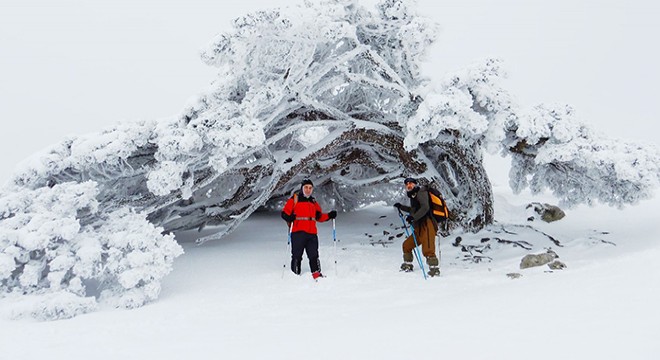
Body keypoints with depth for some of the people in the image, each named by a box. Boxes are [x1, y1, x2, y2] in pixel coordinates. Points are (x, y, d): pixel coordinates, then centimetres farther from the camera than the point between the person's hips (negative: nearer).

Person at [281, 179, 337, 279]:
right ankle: (295, 275, 6)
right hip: (298, 232, -4)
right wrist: (289, 218, -22)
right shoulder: (294, 199, 5)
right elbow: (285, 213, -1)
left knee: (314, 255, 4)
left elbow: (319, 216, 23)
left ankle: (317, 275, 8)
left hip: (312, 233, 4)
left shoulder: (313, 202, 21)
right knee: (297, 255, -2)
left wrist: (329, 215, 7)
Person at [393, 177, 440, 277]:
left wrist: (413, 217, -31)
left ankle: (435, 269, -18)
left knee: (427, 250, -22)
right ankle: (407, 266, 31)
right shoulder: (413, 196, 22)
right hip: (419, 228, 10)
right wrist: (401, 207, 42)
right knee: (406, 245, 17)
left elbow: (425, 207, -23)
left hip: (427, 225, -10)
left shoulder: (421, 193, -6)